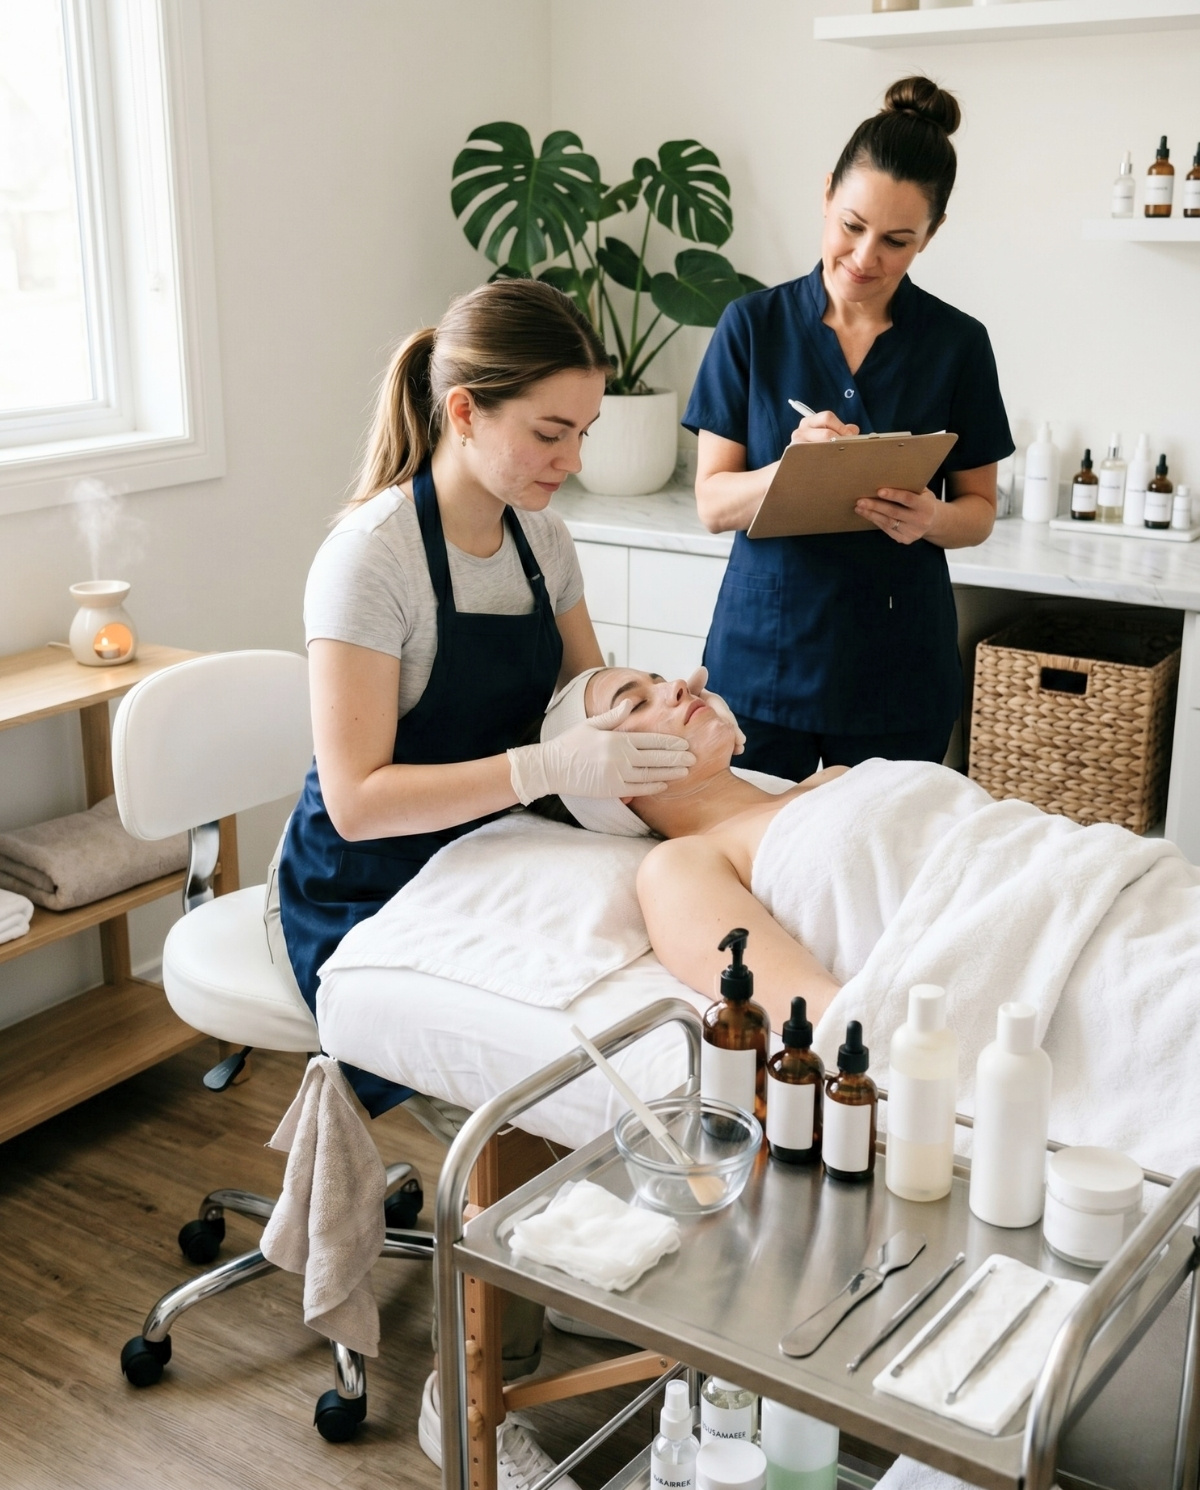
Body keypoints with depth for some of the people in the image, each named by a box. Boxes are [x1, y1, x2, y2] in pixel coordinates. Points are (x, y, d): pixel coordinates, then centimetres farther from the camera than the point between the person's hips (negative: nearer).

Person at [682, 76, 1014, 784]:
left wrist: (931, 518, -18)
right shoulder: (753, 325, -2)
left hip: (898, 669, 0)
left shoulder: (957, 344, -1)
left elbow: (979, 509, 5)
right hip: (764, 654, 0)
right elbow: (713, 504, -4)